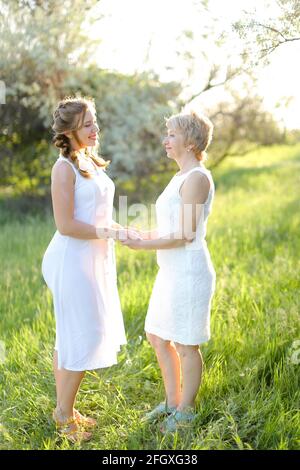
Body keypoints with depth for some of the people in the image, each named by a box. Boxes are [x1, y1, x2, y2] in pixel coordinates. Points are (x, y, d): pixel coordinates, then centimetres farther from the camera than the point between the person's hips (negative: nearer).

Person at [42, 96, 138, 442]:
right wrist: (110, 233, -18)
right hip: (73, 260, -9)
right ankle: (65, 415, 17)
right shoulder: (64, 167, -15)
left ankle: (64, 409, 30)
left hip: (93, 258, 9)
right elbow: (65, 224, -20)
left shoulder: (91, 161, 12)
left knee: (70, 338, 16)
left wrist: (120, 230, 11)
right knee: (83, 338, -2)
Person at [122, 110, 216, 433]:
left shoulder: (197, 178, -16)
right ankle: (173, 402, 33)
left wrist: (144, 245, -13)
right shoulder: (180, 178, 14)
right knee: (157, 337, 17)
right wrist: (141, 235, 8)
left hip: (189, 272, -10)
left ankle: (186, 410, 25)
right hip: (172, 272, 10)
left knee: (185, 344, 5)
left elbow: (185, 235, -19)